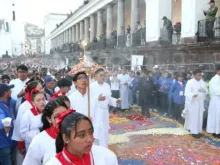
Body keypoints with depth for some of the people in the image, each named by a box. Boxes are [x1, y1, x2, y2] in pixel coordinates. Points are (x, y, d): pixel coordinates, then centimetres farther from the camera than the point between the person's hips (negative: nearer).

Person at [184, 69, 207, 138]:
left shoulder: (203, 82, 8)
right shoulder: (190, 82, -11)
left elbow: (206, 91, 11)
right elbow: (187, 93, -17)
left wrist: (204, 90, -13)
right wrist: (193, 95, -37)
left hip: (200, 102, 6)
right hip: (192, 102, -6)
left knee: (199, 117, 9)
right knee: (193, 117, -3)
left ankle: (198, 130, 20)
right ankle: (194, 131, 5)